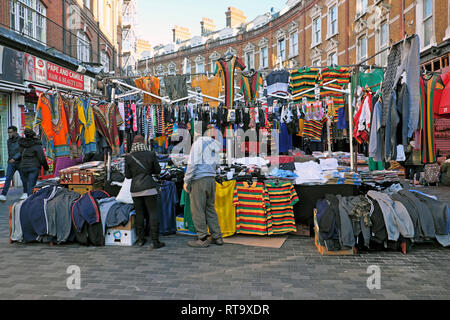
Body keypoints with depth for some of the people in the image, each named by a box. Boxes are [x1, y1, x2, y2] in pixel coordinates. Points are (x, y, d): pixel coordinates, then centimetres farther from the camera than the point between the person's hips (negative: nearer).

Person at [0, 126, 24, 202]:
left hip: (20, 163, -3)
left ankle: (25, 193, 29)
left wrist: (14, 158, -32)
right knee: (8, 179, -10)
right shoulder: (9, 141, 6)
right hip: (11, 163, 3)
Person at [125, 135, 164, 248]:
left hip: (135, 189, 3)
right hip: (149, 188, -3)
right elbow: (157, 171, 5)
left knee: (139, 214, 13)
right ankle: (155, 241, -2)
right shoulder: (151, 154, -2)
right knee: (153, 213, 0)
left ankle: (141, 239, 20)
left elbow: (128, 175, 6)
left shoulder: (128, 157, 1)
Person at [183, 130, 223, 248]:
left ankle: (203, 239, 1)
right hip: (211, 179, 7)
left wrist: (186, 181, -7)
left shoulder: (198, 143, -5)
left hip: (199, 180, -7)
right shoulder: (214, 145, 15)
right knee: (210, 208, 13)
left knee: (197, 210, -1)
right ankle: (217, 237, 15)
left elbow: (193, 164, -11)